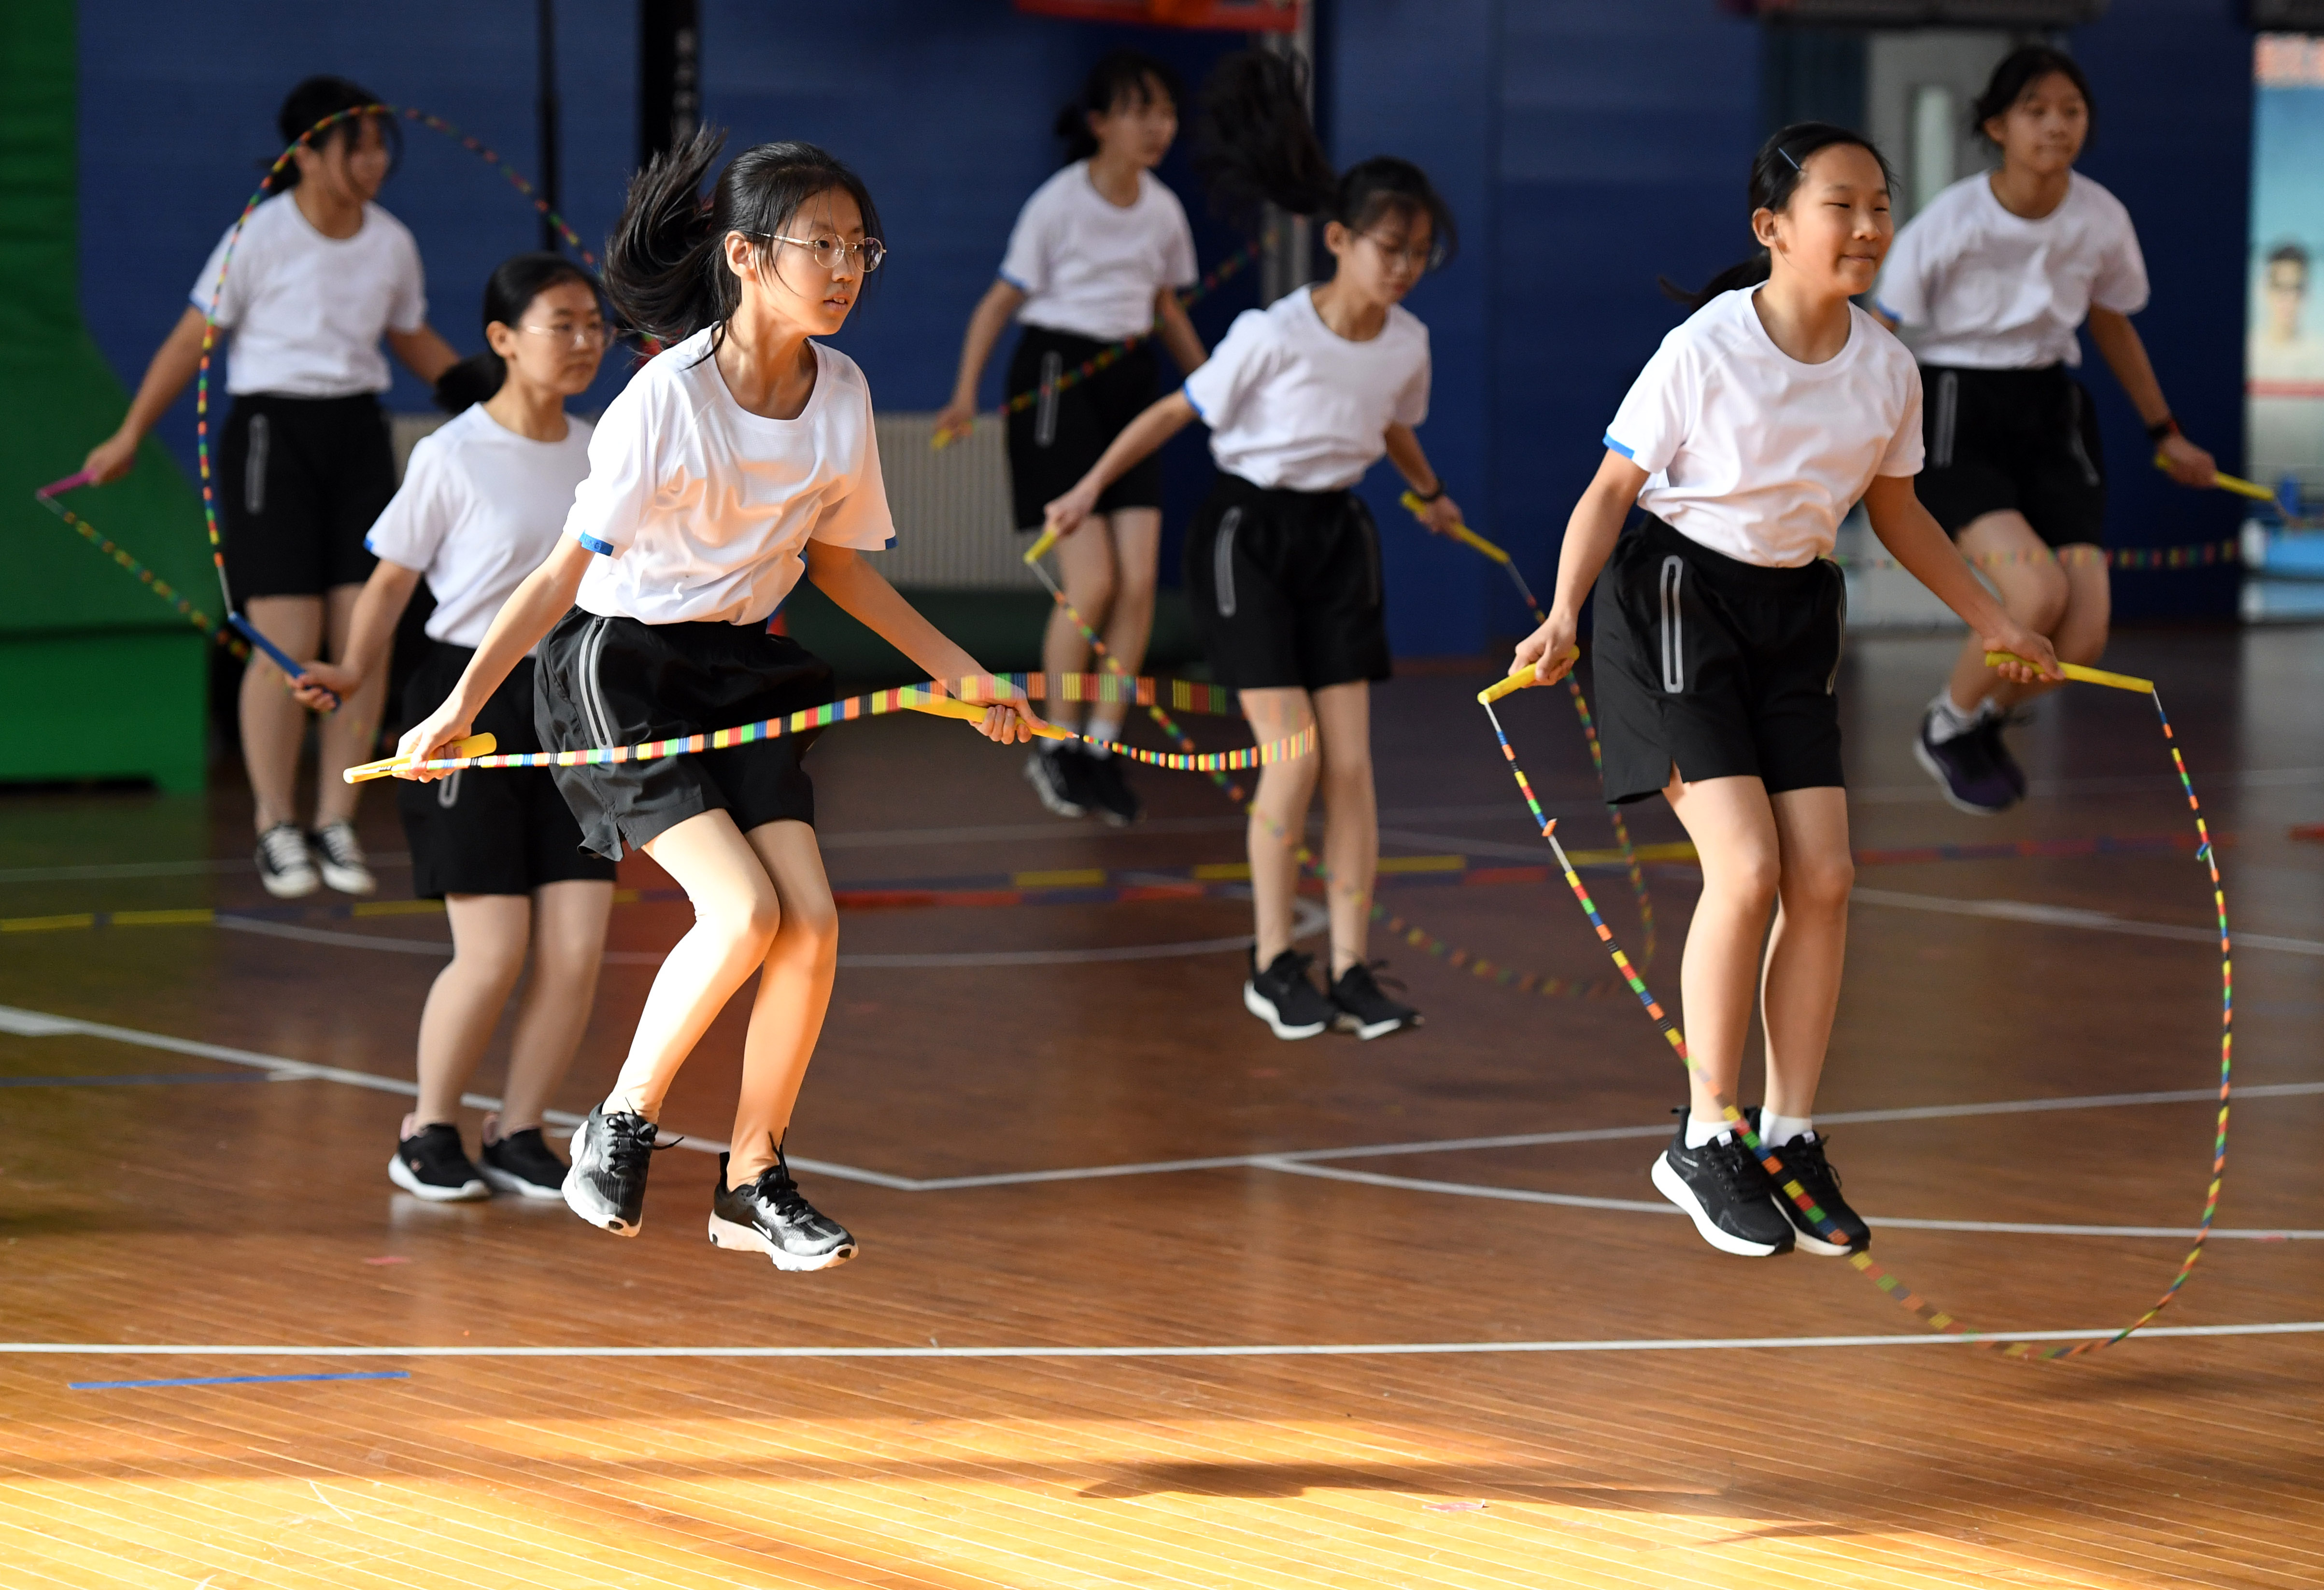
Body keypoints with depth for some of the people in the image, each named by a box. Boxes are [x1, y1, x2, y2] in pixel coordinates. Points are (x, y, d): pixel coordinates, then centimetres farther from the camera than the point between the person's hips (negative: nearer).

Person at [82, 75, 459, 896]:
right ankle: (275, 829, 4)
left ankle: (336, 823, 10)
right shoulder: (261, 237, -10)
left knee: (363, 638, -1)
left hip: (358, 433, 5)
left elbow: (415, 342, 21)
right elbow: (191, 340, -3)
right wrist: (129, 436, -4)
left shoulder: (391, 243, 5)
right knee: (287, 643, -8)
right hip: (272, 433, -5)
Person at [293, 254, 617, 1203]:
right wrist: (353, 673, -19)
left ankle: (517, 1134, 13)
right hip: (470, 705, -5)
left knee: (576, 953, -3)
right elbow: (391, 581, -5)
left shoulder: (602, 456, 7)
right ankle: (427, 1135, 12)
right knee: (493, 954, -8)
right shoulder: (453, 458, -8)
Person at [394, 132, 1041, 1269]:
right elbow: (569, 569, -18)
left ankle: (753, 1184, 8)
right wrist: (462, 705, -23)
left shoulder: (841, 394, -2)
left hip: (743, 669, 6)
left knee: (812, 920, -8)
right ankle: (617, 1132, 1)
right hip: (616, 665, -6)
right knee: (744, 908, -21)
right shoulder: (668, 399, -21)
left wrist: (952, 665, 14)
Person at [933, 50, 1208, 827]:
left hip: (1130, 383, 6)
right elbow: (1002, 300, -6)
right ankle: (1053, 746, 7)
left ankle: (1101, 748, 7)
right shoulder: (1059, 203, -10)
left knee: (1139, 580, -4)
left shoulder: (1163, 210, 5)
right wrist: (966, 394, -14)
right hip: (1056, 379, -5)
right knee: (1092, 583, -10)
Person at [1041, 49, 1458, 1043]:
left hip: (1337, 538, 5)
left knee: (1350, 760, -1)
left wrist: (1430, 495, 37)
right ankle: (1272, 968, 1)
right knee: (1292, 754, -11)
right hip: (1249, 534, -5)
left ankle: (1352, 970, 3)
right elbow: (1178, 412, -10)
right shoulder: (1273, 337, -19)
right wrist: (1091, 487, -13)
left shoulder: (1406, 344, -2)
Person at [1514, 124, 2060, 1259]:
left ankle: (1790, 1139, 9)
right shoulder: (1705, 349, -17)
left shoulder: (1887, 367, -2)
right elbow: (1613, 488, -10)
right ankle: (1705, 1143, -2)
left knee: (1824, 878, -4)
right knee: (1746, 869, -16)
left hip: (1795, 613, 6)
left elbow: (1893, 507, 15)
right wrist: (1565, 614, -23)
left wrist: (1989, 619, 21)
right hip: (1678, 600, -6)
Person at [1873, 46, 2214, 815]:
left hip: (2052, 418, 5)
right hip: (1957, 415, -5)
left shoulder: (2101, 221, -3)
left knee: (2084, 635, -9)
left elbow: (2113, 326, 16)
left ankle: (1982, 722, 24)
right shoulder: (1951, 223, -16)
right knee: (2037, 594, -27)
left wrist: (2165, 435, 23)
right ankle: (1947, 726, 3)